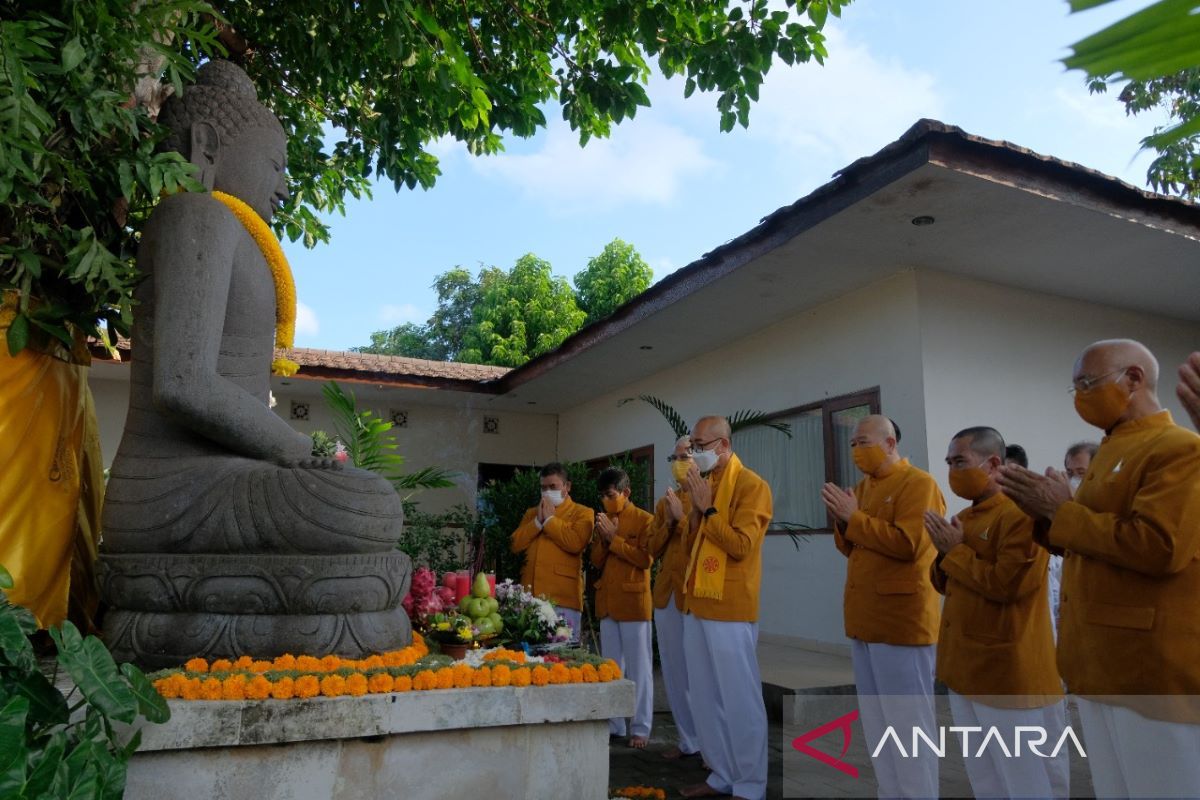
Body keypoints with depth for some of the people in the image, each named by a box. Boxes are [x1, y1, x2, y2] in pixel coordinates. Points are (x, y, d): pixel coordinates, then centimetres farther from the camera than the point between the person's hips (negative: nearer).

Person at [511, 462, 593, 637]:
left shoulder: (582, 513, 4)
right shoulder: (532, 513, 20)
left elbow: (576, 543, -15)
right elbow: (515, 544, 7)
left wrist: (550, 519, -7)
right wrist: (538, 521, -3)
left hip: (563, 597, -5)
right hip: (530, 595, 5)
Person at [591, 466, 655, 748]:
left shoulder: (644, 520, -7)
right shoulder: (604, 519, 13)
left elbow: (645, 559, -16)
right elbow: (596, 561, 11)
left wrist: (614, 538, -17)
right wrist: (603, 539, -7)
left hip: (633, 602, -6)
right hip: (607, 602, 7)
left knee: (638, 667, 1)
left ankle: (640, 729, 10)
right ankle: (613, 724, 24)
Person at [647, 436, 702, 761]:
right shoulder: (665, 502, 15)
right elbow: (653, 549, 12)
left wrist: (682, 518, -12)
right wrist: (667, 522, -3)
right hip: (666, 594, 7)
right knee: (674, 671, 12)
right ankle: (689, 740, 25)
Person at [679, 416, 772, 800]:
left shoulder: (751, 485, -8)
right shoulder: (705, 483, 15)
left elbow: (741, 546, -17)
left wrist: (708, 509, -14)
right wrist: (695, 511, 0)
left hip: (729, 608, -8)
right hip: (697, 604, 8)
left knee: (739, 699, 1)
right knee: (704, 698, 14)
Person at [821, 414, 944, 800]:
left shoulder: (918, 484, -9)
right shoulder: (863, 486, 16)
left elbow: (907, 543, -21)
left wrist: (854, 517, -17)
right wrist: (842, 522, 0)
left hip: (901, 619, -8)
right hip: (864, 617, 8)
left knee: (907, 720, 0)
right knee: (875, 719, 15)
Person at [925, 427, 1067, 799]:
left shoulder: (1021, 514, -16)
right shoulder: (962, 518, 11)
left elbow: (1008, 584, -25)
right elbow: (945, 584, 15)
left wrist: (955, 552, -15)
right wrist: (944, 555, -5)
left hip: (1010, 672, -9)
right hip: (966, 666, 9)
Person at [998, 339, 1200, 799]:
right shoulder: (1110, 453, 15)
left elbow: (1158, 548, -25)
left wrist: (1063, 512, -16)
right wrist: (1043, 513, 3)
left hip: (1156, 671, -9)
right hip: (1102, 665, 9)